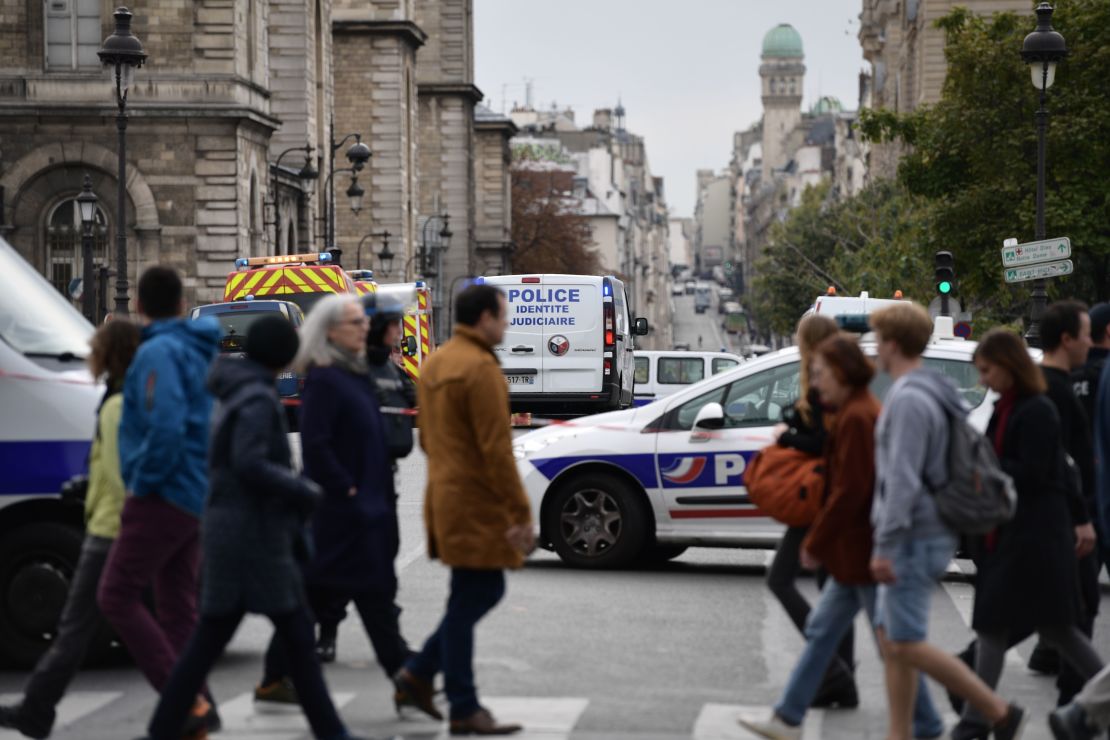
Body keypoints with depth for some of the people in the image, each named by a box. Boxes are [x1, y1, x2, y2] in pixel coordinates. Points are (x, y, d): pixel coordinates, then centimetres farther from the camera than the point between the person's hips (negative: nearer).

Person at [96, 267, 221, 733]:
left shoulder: (158, 352, -15)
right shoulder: (201, 350, 13)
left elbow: (165, 427, -27)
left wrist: (142, 481, -15)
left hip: (163, 497, -9)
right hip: (196, 497, 9)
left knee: (117, 597, -5)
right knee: (177, 606, 13)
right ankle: (196, 706, 13)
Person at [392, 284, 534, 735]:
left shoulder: (435, 364, 14)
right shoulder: (480, 368, -16)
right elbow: (496, 448, -21)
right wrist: (521, 512, -19)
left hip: (446, 495, 9)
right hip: (477, 505, -9)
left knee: (478, 595, 18)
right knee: (469, 601, -3)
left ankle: (417, 675, 17)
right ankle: (464, 710, 3)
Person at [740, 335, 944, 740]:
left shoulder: (857, 418, -19)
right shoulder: (860, 411, 13)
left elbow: (848, 491, -21)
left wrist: (815, 544, -13)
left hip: (864, 551, -10)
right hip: (855, 551, 10)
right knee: (821, 631, 12)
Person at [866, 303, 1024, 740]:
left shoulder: (909, 400, -18)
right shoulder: (928, 394, 14)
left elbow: (902, 479, -23)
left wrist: (885, 545, -22)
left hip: (913, 539, -10)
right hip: (927, 532, 10)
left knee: (906, 644, -8)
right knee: (890, 637, 11)